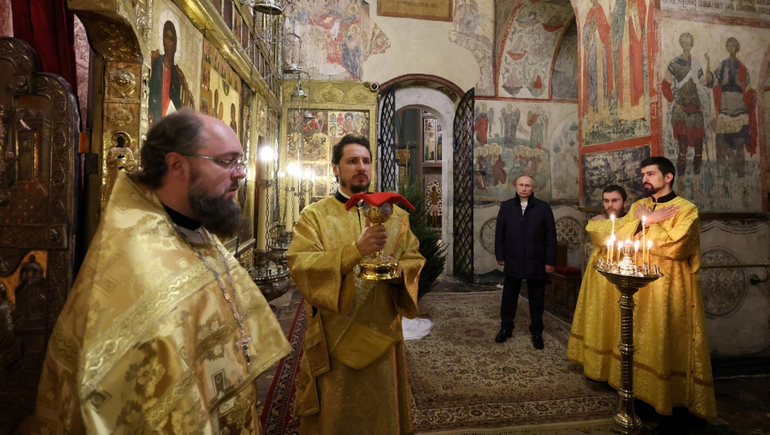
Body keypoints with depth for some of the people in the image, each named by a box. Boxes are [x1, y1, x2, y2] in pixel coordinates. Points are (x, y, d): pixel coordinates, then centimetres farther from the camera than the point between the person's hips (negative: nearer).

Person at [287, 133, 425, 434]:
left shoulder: (393, 215, 7)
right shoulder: (315, 215, -3)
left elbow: (414, 259, 7)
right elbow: (299, 264, -16)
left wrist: (397, 270, -16)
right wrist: (356, 250, -29)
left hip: (381, 335, 3)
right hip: (333, 338, -2)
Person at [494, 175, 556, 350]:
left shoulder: (543, 207, -3)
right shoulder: (506, 206, 2)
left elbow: (551, 236, -3)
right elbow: (500, 233, 4)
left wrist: (550, 261, -5)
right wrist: (500, 255, 2)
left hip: (536, 262, -1)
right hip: (513, 260, 1)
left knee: (536, 299, 11)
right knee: (509, 296, 12)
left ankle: (536, 332, 26)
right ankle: (506, 327, 28)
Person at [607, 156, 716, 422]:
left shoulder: (686, 209, -5)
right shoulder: (638, 207, 12)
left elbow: (675, 248, -20)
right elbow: (617, 238, 0)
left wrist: (645, 222, -10)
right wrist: (649, 219, -10)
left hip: (668, 288, -5)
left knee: (665, 343, 2)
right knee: (638, 341, 9)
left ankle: (666, 396, 17)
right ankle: (640, 389, 22)